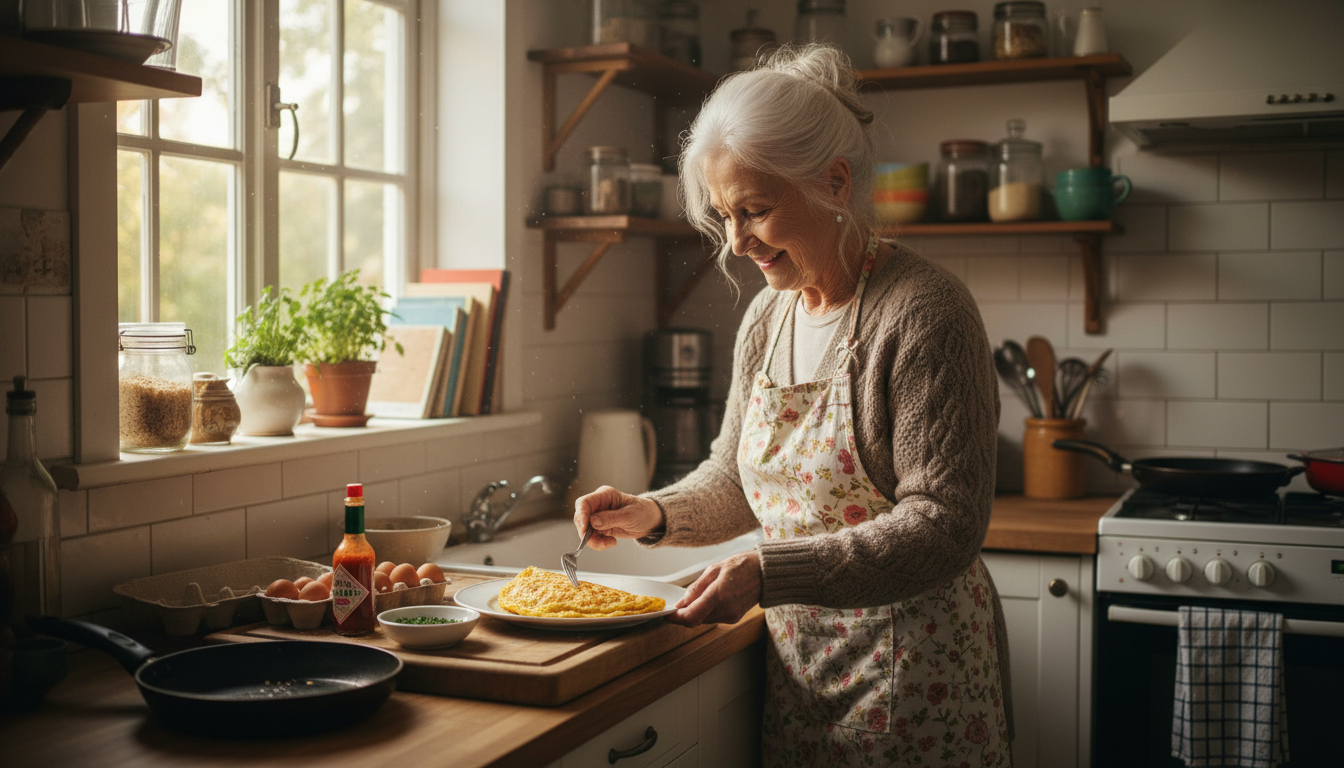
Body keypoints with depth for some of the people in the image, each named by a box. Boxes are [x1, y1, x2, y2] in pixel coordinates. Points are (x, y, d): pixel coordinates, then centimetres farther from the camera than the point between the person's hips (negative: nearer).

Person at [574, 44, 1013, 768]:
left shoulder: (924, 312, -18)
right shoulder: (765, 316, 5)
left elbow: (943, 526, -23)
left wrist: (769, 573, -29)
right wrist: (655, 514, -2)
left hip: (912, 679, -6)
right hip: (796, 665, 6)